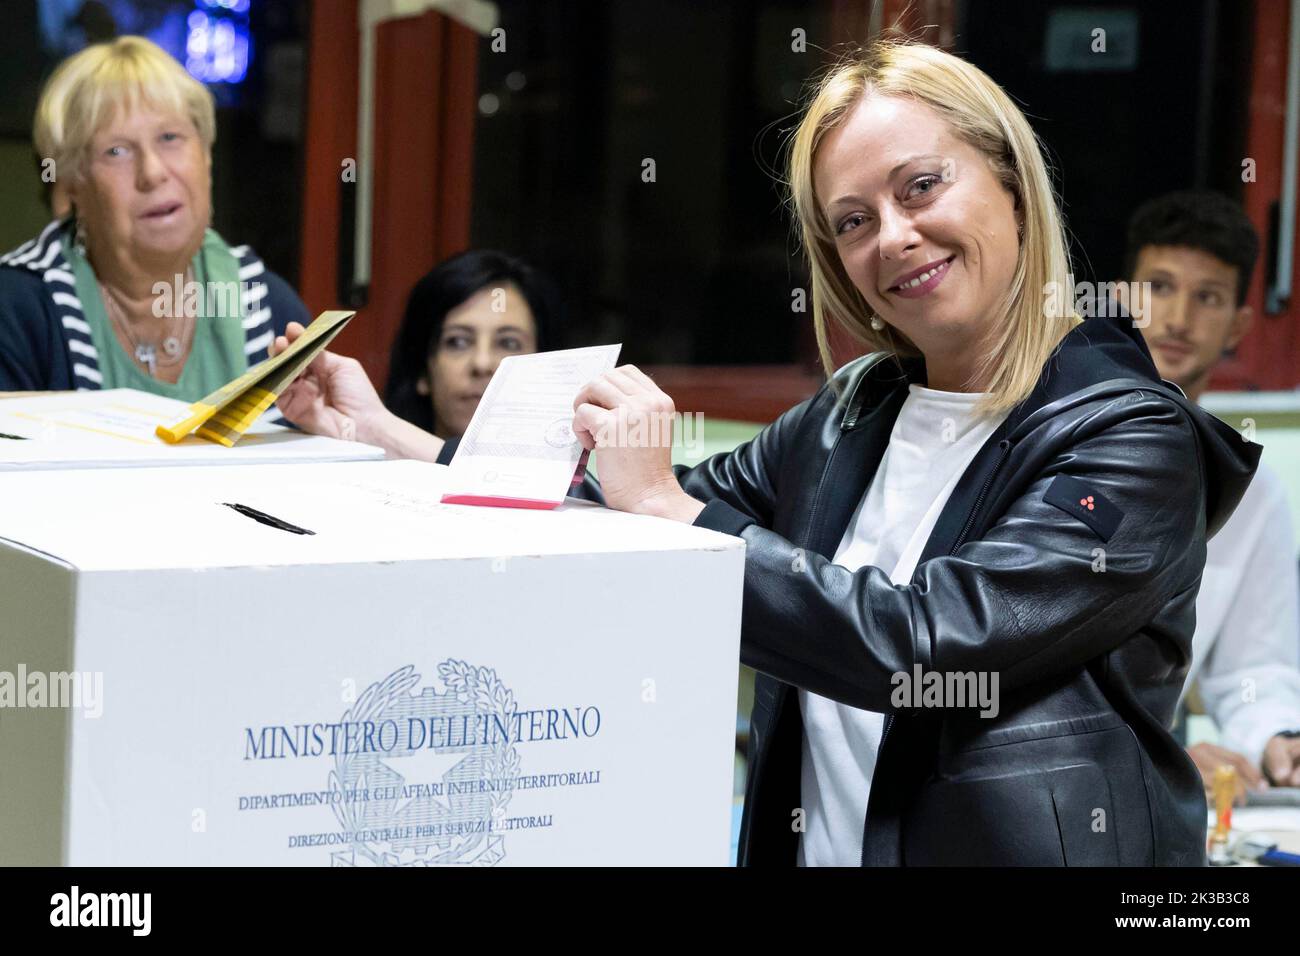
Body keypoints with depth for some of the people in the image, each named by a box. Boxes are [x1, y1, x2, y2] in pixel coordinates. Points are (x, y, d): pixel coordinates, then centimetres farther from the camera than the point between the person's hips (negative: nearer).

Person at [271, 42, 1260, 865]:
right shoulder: (851, 417, 10)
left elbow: (916, 644, -20)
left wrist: (665, 505, -17)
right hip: (809, 844, 5)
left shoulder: (1132, 442, -9)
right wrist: (385, 433, 16)